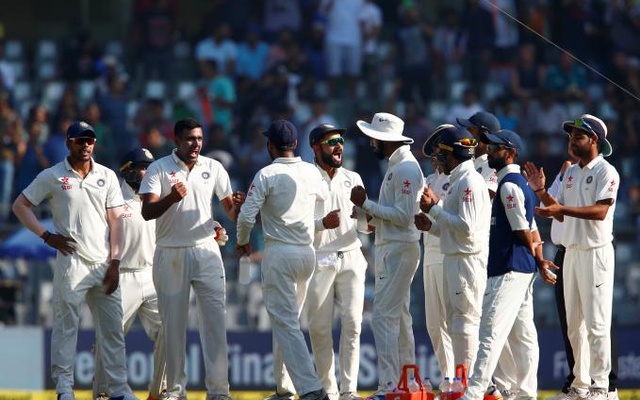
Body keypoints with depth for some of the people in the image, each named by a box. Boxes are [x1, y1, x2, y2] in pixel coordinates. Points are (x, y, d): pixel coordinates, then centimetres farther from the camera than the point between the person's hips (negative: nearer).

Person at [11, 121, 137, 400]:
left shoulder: (107, 176, 10)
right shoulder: (52, 176, 3)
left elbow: (115, 220, 7)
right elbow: (20, 205, 6)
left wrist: (114, 262, -1)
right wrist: (46, 236, -5)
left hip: (104, 265, 3)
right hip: (71, 262, -3)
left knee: (113, 329, 4)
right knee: (66, 326, -5)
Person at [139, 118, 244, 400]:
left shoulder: (213, 168, 6)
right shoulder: (159, 169, -1)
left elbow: (231, 212, 8)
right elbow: (147, 212, -11)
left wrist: (238, 205, -16)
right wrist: (171, 198, -30)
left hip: (206, 251, 1)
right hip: (170, 254, -1)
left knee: (215, 318, -6)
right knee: (173, 323, 2)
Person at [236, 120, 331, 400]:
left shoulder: (267, 175, -10)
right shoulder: (311, 172, 6)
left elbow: (247, 216, -13)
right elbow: (324, 195, 28)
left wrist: (242, 241, 6)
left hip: (278, 253, -6)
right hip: (307, 252, 6)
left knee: (285, 323, -9)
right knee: (286, 319, 19)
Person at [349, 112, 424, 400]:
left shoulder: (406, 169, -16)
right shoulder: (396, 166, 16)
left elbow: (403, 215, -22)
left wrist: (366, 204, -17)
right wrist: (369, 213, 5)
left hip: (398, 250, -11)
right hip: (389, 249, 11)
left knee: (384, 316, -14)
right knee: (399, 317, 13)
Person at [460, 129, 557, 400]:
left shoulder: (509, 185, -13)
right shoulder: (520, 183, 19)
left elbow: (523, 231, -14)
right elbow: (531, 230, 18)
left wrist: (532, 251, 2)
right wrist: (540, 260, 11)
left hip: (508, 269, -11)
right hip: (524, 269, 11)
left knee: (491, 331, -15)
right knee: (522, 333, 11)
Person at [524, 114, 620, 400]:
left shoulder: (606, 172, -8)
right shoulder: (570, 173, 16)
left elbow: (601, 211, -21)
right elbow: (557, 211, 12)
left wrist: (562, 209, -30)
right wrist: (540, 191, -4)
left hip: (595, 253, -8)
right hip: (569, 253, 8)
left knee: (597, 323, -10)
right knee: (573, 324, 10)